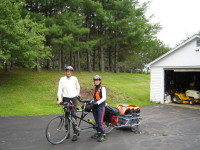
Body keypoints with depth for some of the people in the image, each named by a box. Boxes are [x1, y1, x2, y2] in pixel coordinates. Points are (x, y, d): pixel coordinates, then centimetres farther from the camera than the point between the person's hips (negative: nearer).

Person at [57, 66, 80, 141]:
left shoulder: (74, 78, 3)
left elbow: (78, 86, 22)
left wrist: (77, 93, 20)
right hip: (66, 99, 0)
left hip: (73, 99, 0)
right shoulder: (62, 79, -3)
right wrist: (59, 99, -19)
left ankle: (75, 133, -2)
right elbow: (60, 90, -9)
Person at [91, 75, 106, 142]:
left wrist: (98, 102, -26)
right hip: (95, 106, 7)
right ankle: (98, 133, 24)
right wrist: (91, 101, 2)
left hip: (100, 106, -7)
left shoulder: (102, 88, -7)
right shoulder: (95, 88, 15)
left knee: (100, 121, -10)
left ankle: (103, 135, -2)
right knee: (96, 121, 12)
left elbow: (104, 98, -14)